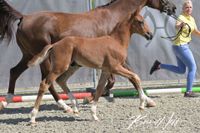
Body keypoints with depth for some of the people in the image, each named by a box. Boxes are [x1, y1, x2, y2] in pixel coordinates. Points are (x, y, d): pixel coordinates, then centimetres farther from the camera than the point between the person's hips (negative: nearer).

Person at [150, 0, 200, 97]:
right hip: (181, 46, -9)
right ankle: (188, 92, 0)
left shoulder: (192, 19, 11)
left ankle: (159, 65, 17)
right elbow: (176, 27, -37)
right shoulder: (181, 18, -16)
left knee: (181, 70, 17)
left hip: (183, 46, 9)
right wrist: (180, 25, -60)